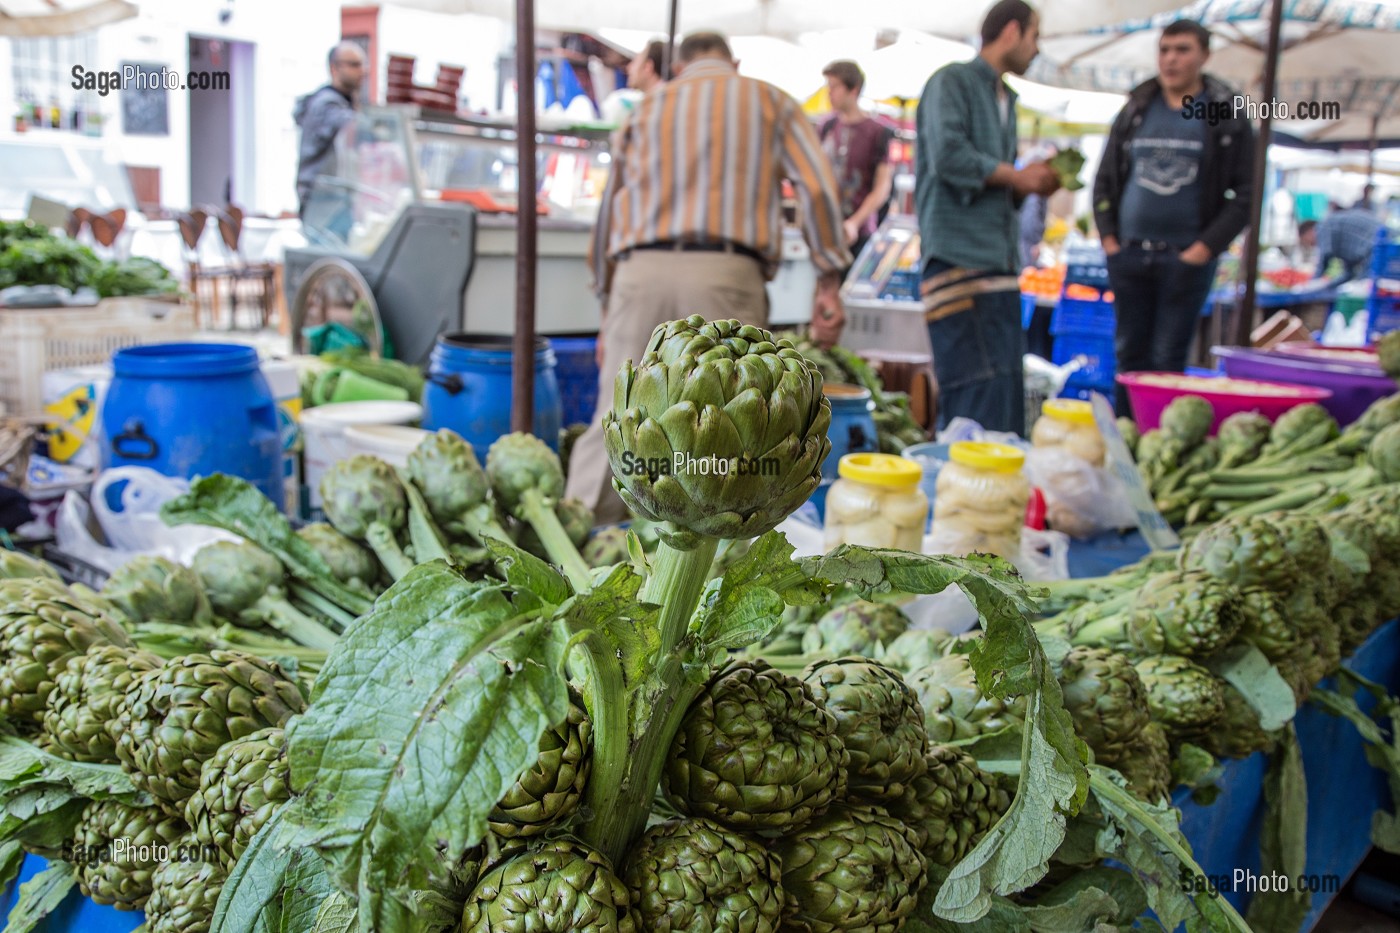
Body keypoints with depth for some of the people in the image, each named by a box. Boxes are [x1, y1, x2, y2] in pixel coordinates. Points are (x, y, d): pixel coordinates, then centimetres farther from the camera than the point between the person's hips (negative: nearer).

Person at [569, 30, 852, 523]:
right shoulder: (770, 100, 19)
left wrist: (607, 306, 25)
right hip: (726, 273, -2)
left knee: (614, 423, 3)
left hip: (641, 272, 2)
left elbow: (608, 211, 21)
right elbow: (817, 187, 4)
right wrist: (829, 283, 5)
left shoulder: (646, 107, 24)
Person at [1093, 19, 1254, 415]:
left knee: (1168, 359, -2)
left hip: (1186, 257, -3)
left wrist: (1205, 248, -10)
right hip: (1129, 254, 3)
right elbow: (1105, 179, 14)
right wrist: (1108, 238, 3)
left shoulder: (1227, 117, 2)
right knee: (1130, 354, 8)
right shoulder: (1135, 111, 10)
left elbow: (1243, 194, -1)